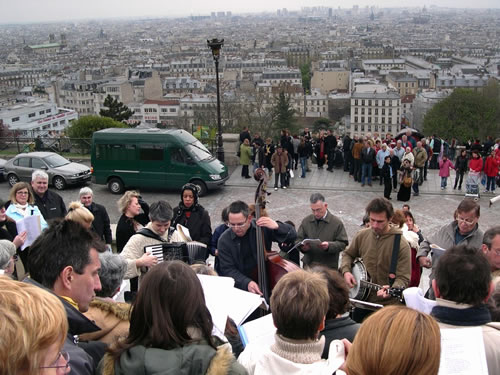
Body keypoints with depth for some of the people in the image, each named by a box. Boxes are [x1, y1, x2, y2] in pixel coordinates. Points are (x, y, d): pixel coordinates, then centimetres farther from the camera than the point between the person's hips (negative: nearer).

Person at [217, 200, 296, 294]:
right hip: (241, 285, 0)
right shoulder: (224, 240, -8)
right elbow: (228, 270, -9)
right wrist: (247, 283, -27)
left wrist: (277, 226, -25)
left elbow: (292, 235, -4)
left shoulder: (263, 227, -7)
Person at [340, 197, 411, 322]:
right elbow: (348, 254, 16)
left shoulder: (401, 244, -16)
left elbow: (403, 278, -16)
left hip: (387, 304, -4)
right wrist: (346, 271, -3)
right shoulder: (362, 235, -1)